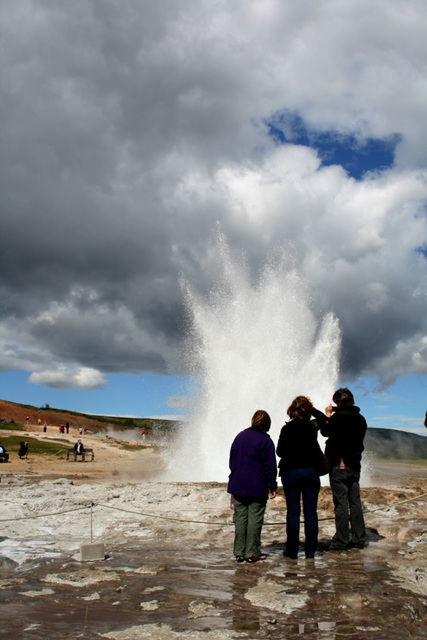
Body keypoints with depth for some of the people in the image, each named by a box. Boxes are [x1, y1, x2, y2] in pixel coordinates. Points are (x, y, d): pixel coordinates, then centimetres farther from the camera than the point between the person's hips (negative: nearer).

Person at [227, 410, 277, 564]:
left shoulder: (239, 437, 8)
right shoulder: (265, 440, -8)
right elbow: (270, 466, -9)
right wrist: (273, 486, 0)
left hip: (238, 486, 5)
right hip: (257, 487, -5)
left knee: (240, 518, 9)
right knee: (255, 519, 2)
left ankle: (239, 552, 12)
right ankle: (252, 553, 6)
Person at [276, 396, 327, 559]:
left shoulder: (287, 428, -7)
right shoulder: (313, 426, 0)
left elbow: (280, 452, -2)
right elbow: (323, 419, 24)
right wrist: (312, 409, 18)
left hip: (290, 473, -2)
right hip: (311, 472, 2)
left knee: (293, 512, 3)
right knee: (311, 512, 6)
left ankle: (292, 550, 6)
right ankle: (310, 550, 10)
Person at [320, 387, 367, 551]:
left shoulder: (338, 416, -14)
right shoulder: (360, 419, 7)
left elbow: (325, 432, -5)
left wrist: (328, 416, 12)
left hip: (339, 464, -7)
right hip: (354, 464, 7)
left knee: (341, 502, -4)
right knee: (355, 502, 11)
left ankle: (341, 541, -1)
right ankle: (359, 538, 15)